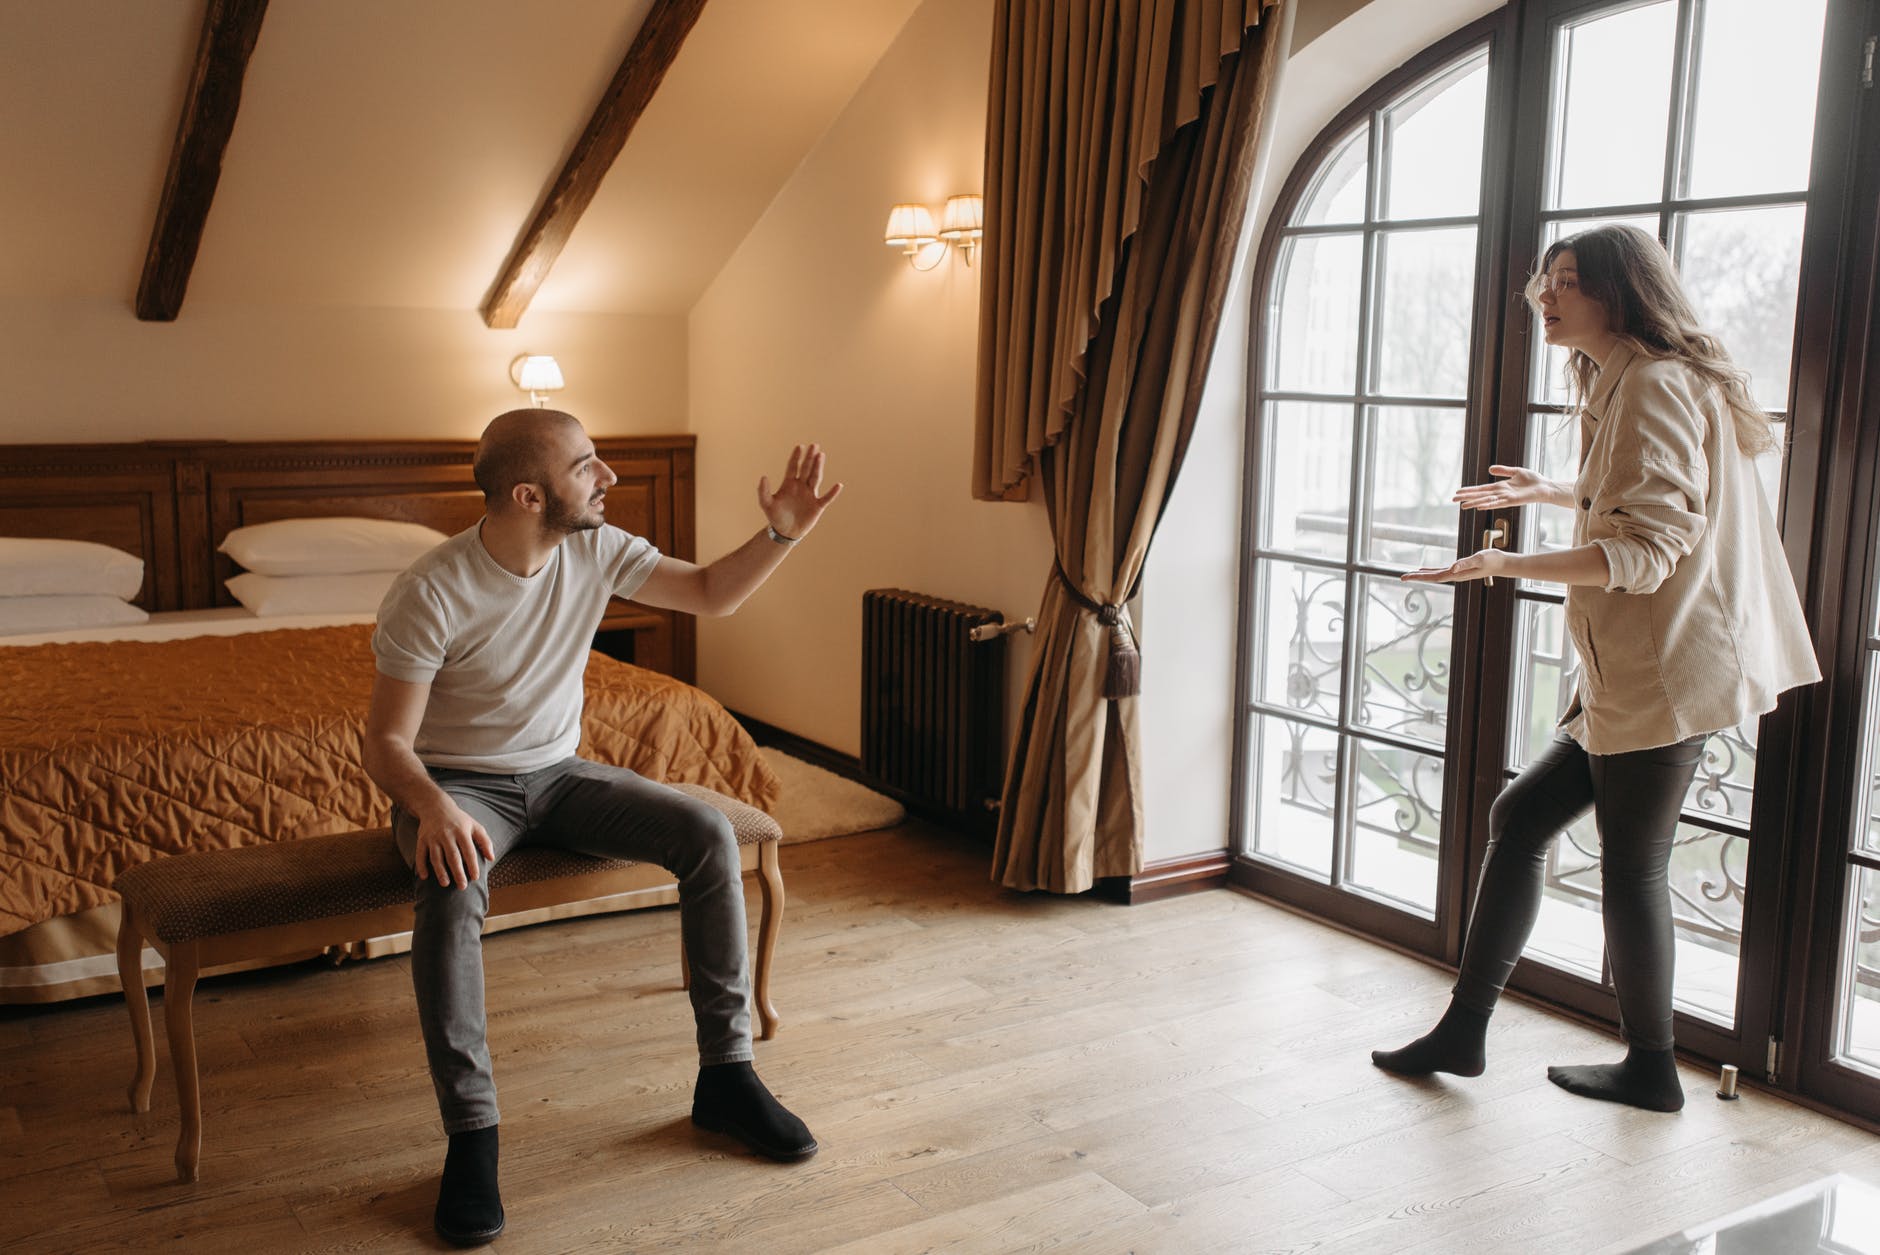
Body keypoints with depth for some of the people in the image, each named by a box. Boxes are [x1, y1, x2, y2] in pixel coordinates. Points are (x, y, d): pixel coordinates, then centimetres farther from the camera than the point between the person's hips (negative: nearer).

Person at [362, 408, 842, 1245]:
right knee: (453, 887, -38)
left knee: (707, 836, -18)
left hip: (557, 773, 5)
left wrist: (781, 533, -13)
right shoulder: (430, 594, -21)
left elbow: (711, 595, 4)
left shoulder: (597, 550, -6)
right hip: (456, 784, -4)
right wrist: (433, 805, -39)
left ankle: (725, 1073, -8)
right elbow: (385, 743, -18)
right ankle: (471, 1135, -26)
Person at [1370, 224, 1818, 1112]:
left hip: (1665, 672, -10)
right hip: (1630, 672, 10)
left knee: (1631, 866, 1)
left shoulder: (1655, 386, -14)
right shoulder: (1623, 384, 18)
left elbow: (1647, 547, -22)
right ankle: (1463, 1029, 15)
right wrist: (1549, 493, 29)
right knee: (1520, 817, 9)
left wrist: (1510, 566, -26)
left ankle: (1650, 1069, 18)